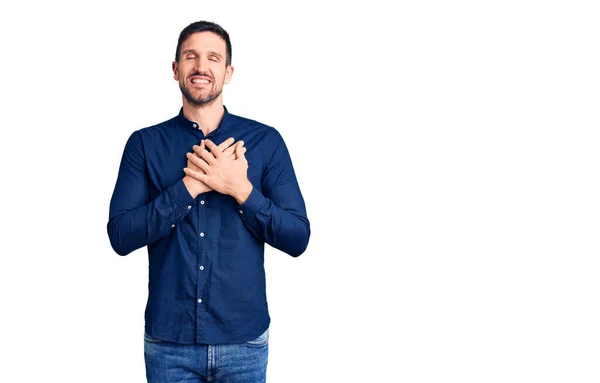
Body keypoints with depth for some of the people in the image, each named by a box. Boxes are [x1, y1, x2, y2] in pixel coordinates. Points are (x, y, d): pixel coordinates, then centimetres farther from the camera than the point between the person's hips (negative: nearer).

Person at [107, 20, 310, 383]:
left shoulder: (266, 141, 0)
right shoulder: (144, 143, 1)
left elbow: (298, 238, -4)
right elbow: (121, 236, -8)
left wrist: (241, 189, -17)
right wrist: (190, 186, -18)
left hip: (245, 339, 0)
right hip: (168, 339, 0)